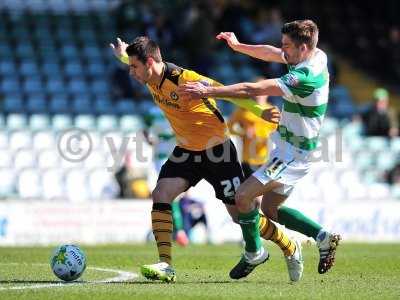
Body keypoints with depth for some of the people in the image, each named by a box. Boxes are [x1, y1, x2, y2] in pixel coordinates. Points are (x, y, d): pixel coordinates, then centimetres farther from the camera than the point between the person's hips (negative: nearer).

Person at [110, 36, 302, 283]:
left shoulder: (184, 79, -28)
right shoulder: (152, 79, -5)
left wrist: (260, 111, -31)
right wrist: (123, 55, 21)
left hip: (217, 150, -7)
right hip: (186, 150, 7)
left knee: (240, 212, -1)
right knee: (161, 195, -13)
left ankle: (290, 249, 21)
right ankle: (165, 266, -14)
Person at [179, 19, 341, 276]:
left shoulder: (304, 78, -28)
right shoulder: (317, 56, 1)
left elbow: (251, 90, -27)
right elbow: (271, 53, 18)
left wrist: (208, 91, -23)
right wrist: (238, 46, 14)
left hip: (293, 153, -10)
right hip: (290, 147, 10)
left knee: (244, 196, -14)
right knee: (269, 209, 16)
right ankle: (323, 237, 18)